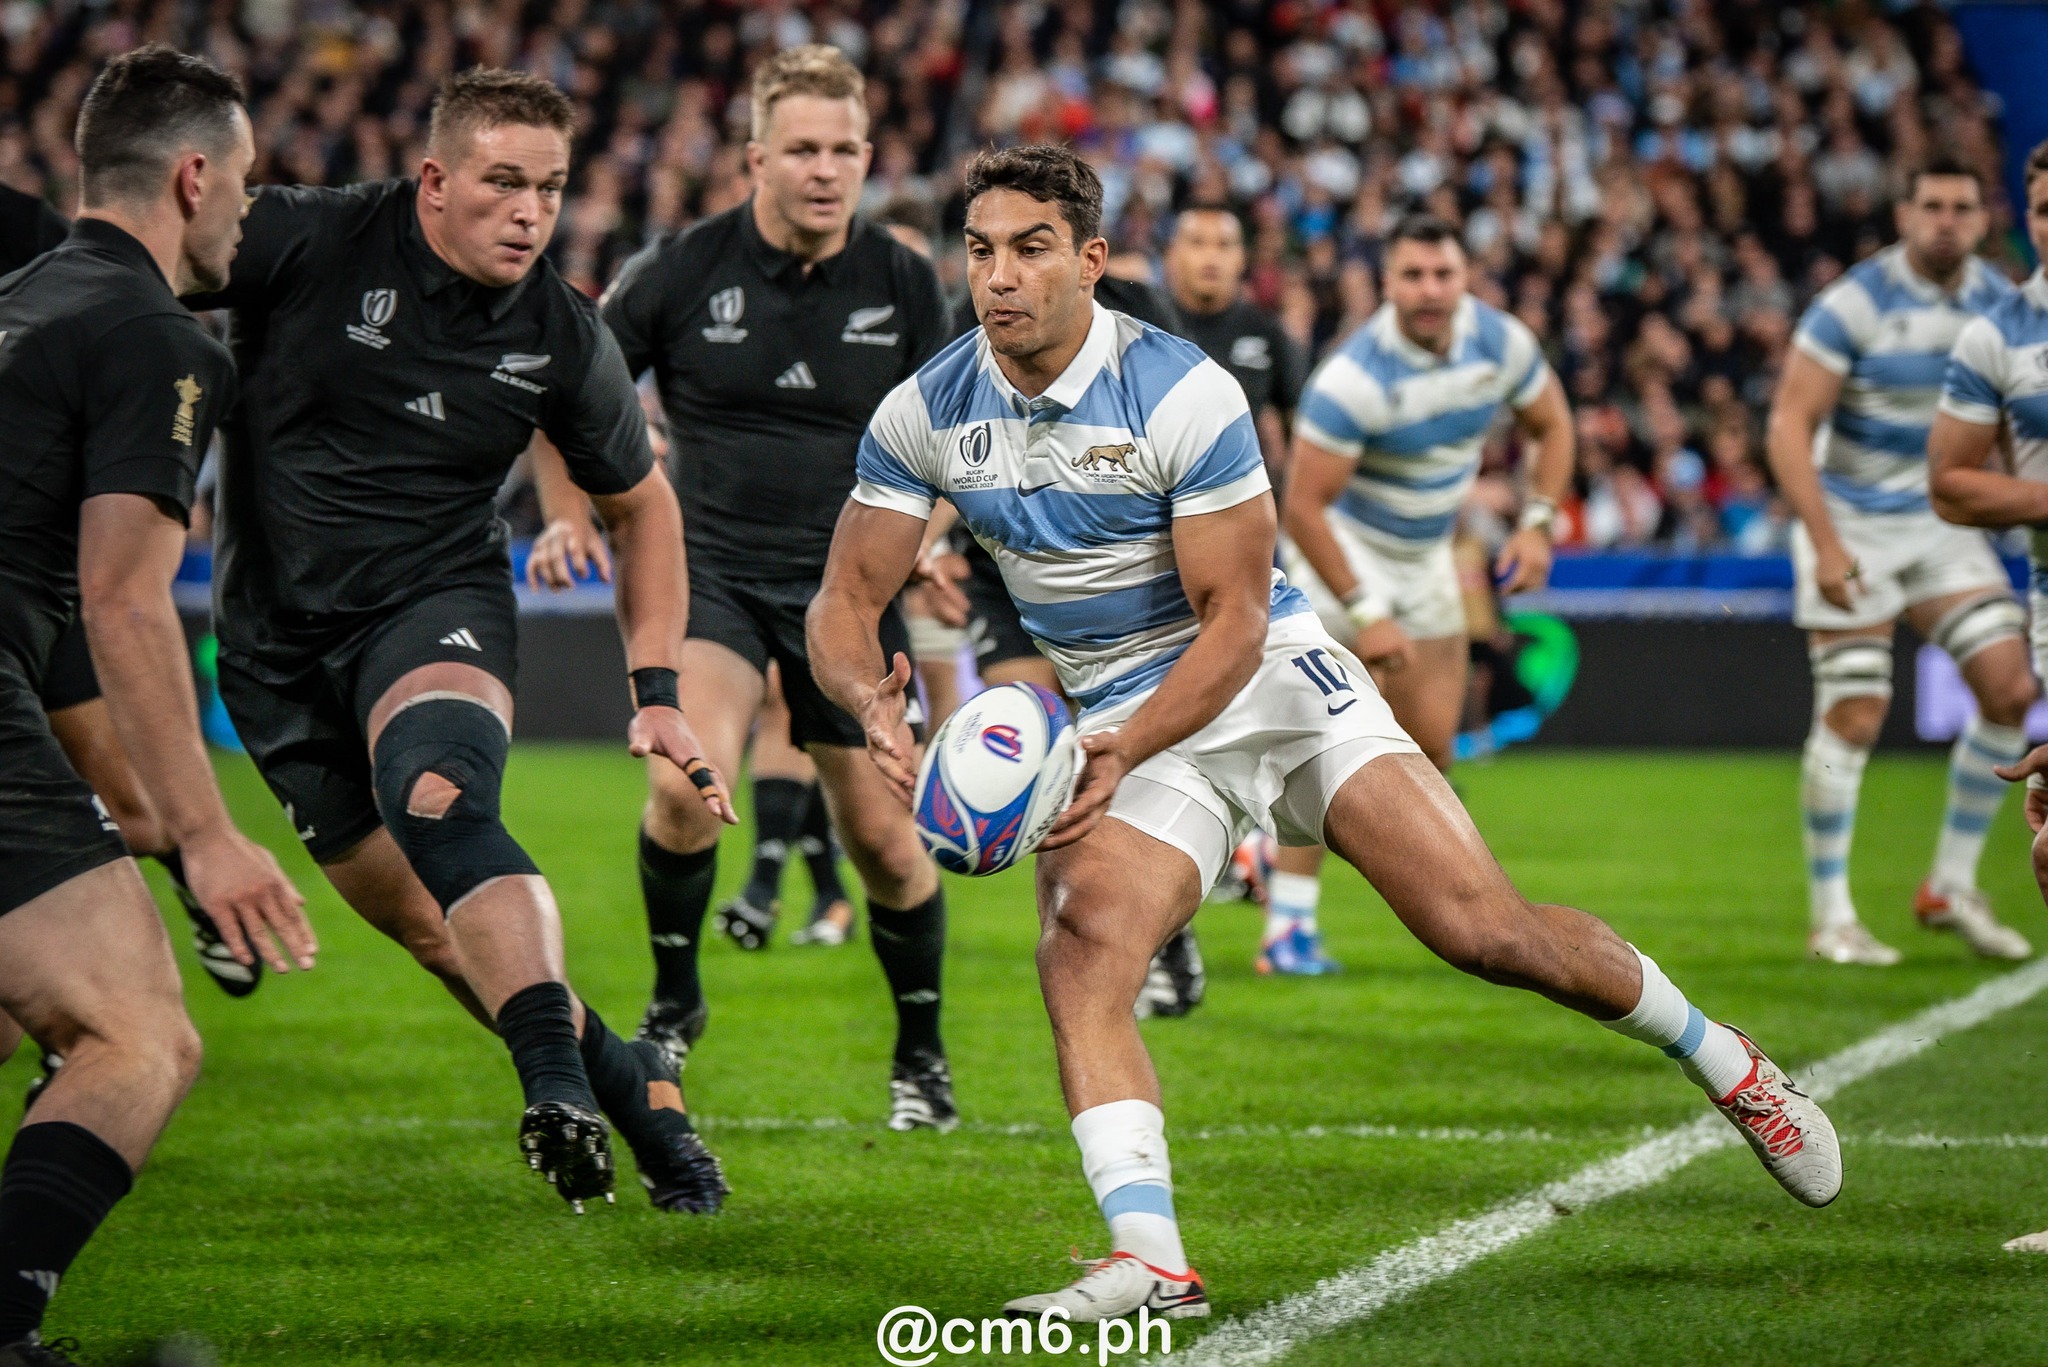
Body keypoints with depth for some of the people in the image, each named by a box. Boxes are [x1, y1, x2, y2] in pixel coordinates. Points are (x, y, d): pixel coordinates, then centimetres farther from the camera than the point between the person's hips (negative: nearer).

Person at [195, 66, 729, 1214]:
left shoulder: (564, 339, -5)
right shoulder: (305, 244, -13)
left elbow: (642, 502, 11)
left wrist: (658, 693, 5)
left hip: (436, 608, -1)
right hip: (280, 635, 2)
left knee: (439, 796, -34)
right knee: (423, 922, 0)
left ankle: (559, 1080, -44)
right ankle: (628, 1081, 16)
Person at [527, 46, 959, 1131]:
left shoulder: (904, 284, -1)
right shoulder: (679, 271, -7)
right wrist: (566, 515, -2)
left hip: (846, 587, 2)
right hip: (711, 570, -2)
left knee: (883, 837, 2)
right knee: (688, 782, -26)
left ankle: (921, 1051, 27)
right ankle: (673, 1001, -1)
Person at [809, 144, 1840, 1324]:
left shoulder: (1184, 394, -18)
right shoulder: (923, 416, -6)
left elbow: (1233, 618, -15)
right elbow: (847, 601, -3)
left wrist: (1125, 751, -30)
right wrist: (875, 705, -26)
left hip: (1271, 674, -3)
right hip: (1119, 715, 3)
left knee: (1484, 928, -10)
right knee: (1083, 950, -26)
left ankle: (1729, 1067, 13)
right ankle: (1151, 1264, -32)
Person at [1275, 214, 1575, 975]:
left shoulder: (1501, 343, -10)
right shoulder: (1357, 377, -28)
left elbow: (1551, 425, 9)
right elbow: (1303, 506, -26)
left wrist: (1537, 524, -5)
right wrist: (1365, 613, -29)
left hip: (1426, 555, 7)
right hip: (1342, 548, -7)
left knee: (1430, 746, 5)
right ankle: (1289, 926, -16)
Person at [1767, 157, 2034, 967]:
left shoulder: (2002, 305, 2)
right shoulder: (1854, 305, -15)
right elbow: (1789, 427, -16)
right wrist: (1825, 543, -22)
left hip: (1942, 525, 5)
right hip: (1853, 524, -5)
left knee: (2010, 688, -5)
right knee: (1854, 718, -9)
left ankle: (1952, 886, 10)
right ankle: (1829, 916, 2)